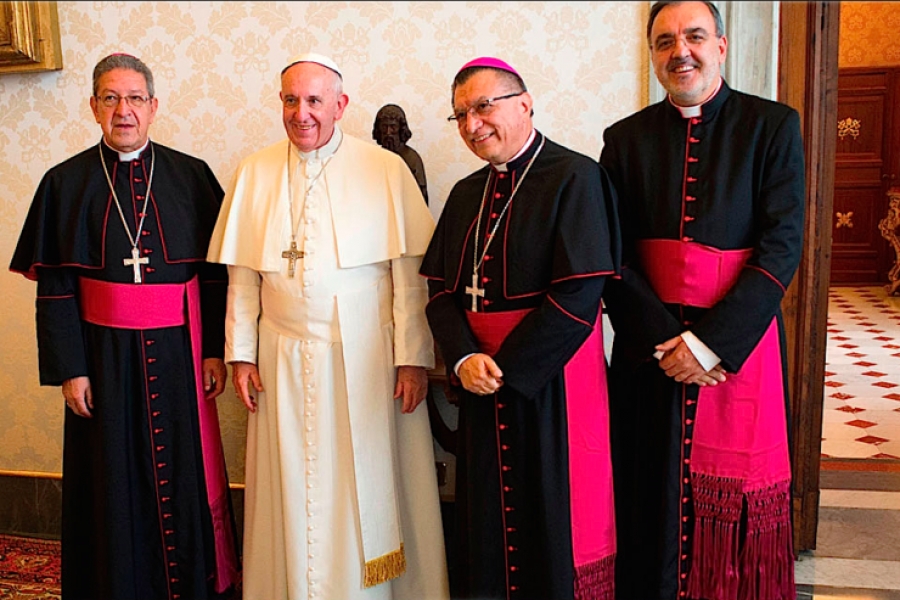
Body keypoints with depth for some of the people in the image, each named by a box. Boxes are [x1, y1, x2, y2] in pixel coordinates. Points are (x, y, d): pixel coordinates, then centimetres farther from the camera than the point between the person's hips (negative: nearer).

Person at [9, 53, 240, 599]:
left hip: (178, 351, 0)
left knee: (185, 476, 8)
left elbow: (216, 271, 1)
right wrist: (69, 368, -5)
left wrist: (215, 350, -4)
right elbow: (54, 287, 0)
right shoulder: (66, 182, 2)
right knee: (115, 482, 10)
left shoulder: (192, 176, 1)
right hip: (105, 354, 0)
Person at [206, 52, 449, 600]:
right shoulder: (255, 173, 6)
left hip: (368, 360, -2)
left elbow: (410, 273, -5)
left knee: (371, 488, 6)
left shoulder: (386, 169, -2)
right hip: (286, 363, 3)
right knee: (295, 493, 10)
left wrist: (413, 357, -9)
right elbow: (242, 275, 7)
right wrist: (242, 353, 4)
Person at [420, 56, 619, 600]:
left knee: (554, 521, 7)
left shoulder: (576, 177, -9)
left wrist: (507, 368, -14)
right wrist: (463, 358, -9)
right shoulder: (467, 194, 12)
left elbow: (580, 293, -17)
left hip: (552, 382, -6)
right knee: (488, 521, 14)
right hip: (482, 384, 6)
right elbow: (441, 288, 9)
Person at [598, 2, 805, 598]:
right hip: (650, 343, 2)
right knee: (655, 496, 10)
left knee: (738, 498, 8)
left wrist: (713, 341, -16)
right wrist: (663, 340, -12)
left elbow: (782, 243, -8)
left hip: (740, 340, -1)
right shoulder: (627, 139, 5)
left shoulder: (773, 126, 0)